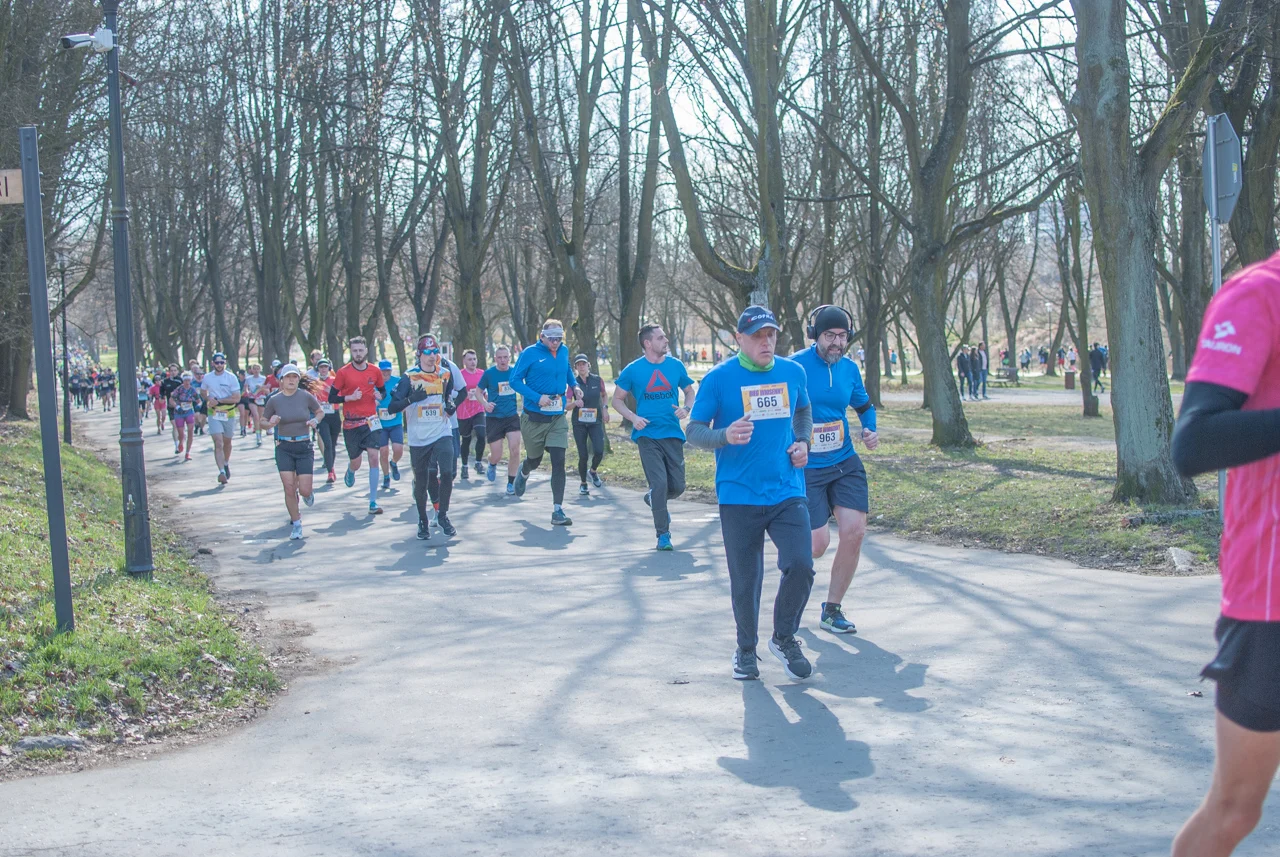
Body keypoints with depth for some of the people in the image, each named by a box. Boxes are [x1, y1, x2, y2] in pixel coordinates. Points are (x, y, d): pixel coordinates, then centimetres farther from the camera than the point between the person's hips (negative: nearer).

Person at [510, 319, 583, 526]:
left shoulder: (564, 352, 5)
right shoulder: (530, 353, -11)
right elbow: (515, 380, -11)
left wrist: (575, 386, 10)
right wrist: (537, 397, -21)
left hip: (558, 418, 3)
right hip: (534, 418, -3)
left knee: (558, 462, -8)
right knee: (534, 460, 15)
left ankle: (558, 511, -6)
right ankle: (523, 473, 53)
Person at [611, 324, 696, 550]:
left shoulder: (675, 366, 6)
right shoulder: (633, 370, -1)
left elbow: (690, 392, 18)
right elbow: (617, 399, 7)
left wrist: (686, 408, -4)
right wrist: (633, 417, -10)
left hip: (672, 434, 3)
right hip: (647, 435, -3)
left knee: (677, 486, 3)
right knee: (659, 484, -11)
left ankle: (653, 499, 37)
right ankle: (663, 534, 1)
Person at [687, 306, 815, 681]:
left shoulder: (793, 372, 7)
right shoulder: (719, 378, -6)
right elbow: (694, 431, -5)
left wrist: (802, 442, 7)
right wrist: (725, 436, -25)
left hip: (787, 492, 3)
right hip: (739, 496, -2)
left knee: (801, 566, -11)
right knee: (745, 580, 4)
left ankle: (784, 638, 14)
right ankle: (746, 649, 27)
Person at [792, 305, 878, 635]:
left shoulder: (849, 369, 5)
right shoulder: (794, 367, -12)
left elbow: (864, 406, 22)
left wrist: (870, 431, 3)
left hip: (845, 463, 5)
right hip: (806, 469, -5)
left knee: (854, 532, -6)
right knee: (818, 543, -10)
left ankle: (832, 610, 11)